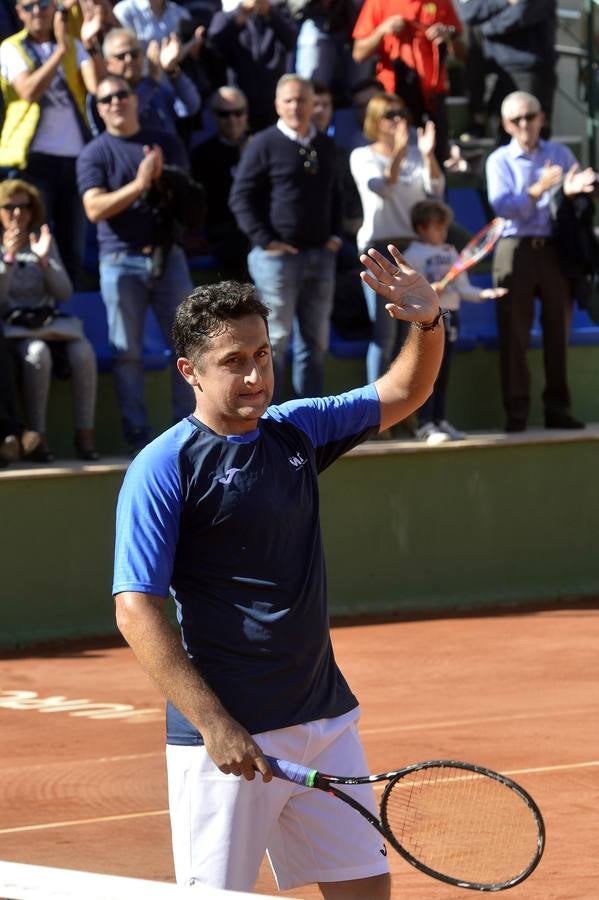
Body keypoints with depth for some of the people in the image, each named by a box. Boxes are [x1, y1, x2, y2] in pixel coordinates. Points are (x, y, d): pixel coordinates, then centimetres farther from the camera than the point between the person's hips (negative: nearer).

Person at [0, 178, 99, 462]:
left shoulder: (44, 241, 12)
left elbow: (64, 293, 4)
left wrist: (44, 260, -12)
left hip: (49, 323, 3)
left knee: (82, 352, -29)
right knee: (37, 353, -38)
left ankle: (85, 436, -27)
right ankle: (37, 438, -33)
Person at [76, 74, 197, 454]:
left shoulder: (167, 144, 12)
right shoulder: (94, 154, 2)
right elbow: (95, 208, -11)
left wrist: (162, 178, -9)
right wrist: (139, 184, -18)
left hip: (168, 255, 3)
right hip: (122, 261, -3)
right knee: (128, 352, -1)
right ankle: (137, 434, 3)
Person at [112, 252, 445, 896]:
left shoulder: (296, 432, 8)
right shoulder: (164, 469, -11)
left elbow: (401, 393, 20)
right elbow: (136, 611, -16)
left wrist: (427, 323, -2)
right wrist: (213, 724, -22)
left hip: (325, 719, 7)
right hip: (227, 737, -6)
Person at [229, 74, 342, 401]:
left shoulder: (325, 146, 14)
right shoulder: (265, 144, -5)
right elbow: (241, 198, -7)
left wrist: (335, 234, 11)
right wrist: (265, 240, -13)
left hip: (320, 254, 6)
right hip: (278, 255, -6)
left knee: (315, 341, 8)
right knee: (275, 339, -5)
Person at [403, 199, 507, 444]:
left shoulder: (450, 253, 15)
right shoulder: (413, 254, -5)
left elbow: (463, 288, 14)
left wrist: (483, 294, -1)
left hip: (450, 315, 7)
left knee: (444, 371, 9)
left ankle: (440, 420, 15)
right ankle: (425, 424, -9)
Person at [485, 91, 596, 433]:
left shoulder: (561, 155, 11)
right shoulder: (500, 160, 3)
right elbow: (502, 206, -11)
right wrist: (539, 190, -24)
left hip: (555, 248, 2)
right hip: (516, 248, -2)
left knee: (558, 331, 4)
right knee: (514, 334, -2)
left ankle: (558, 408, 9)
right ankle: (516, 411, 2)